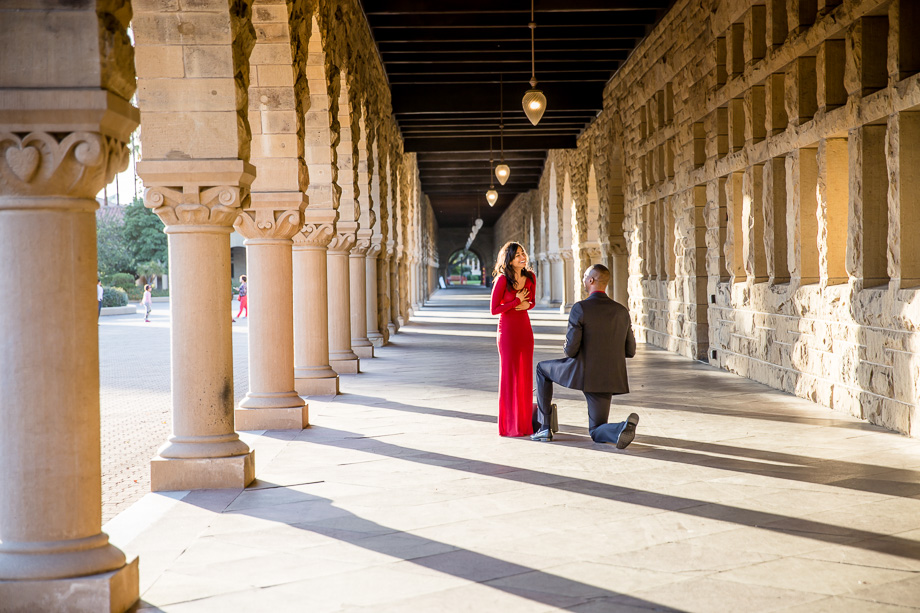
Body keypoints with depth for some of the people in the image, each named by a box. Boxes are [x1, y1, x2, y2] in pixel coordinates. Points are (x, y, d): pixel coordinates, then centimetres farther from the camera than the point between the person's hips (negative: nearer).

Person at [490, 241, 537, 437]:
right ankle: (510, 426, 4)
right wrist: (516, 301, -14)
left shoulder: (530, 277, 2)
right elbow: (494, 309, -13)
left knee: (525, 376, 9)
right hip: (508, 330, -6)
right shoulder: (502, 280, -15)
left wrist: (526, 305, -7)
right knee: (509, 375, -2)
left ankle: (525, 421, 18)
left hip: (525, 329, 6)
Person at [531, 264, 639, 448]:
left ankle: (544, 426, 23)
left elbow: (571, 350, -14)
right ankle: (622, 429, -23)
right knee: (597, 433, 15)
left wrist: (567, 349, 11)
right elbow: (630, 351, 8)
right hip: (606, 378, 4)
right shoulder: (622, 312, 4)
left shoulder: (579, 309, -12)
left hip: (580, 373, -4)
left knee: (542, 368, 27)